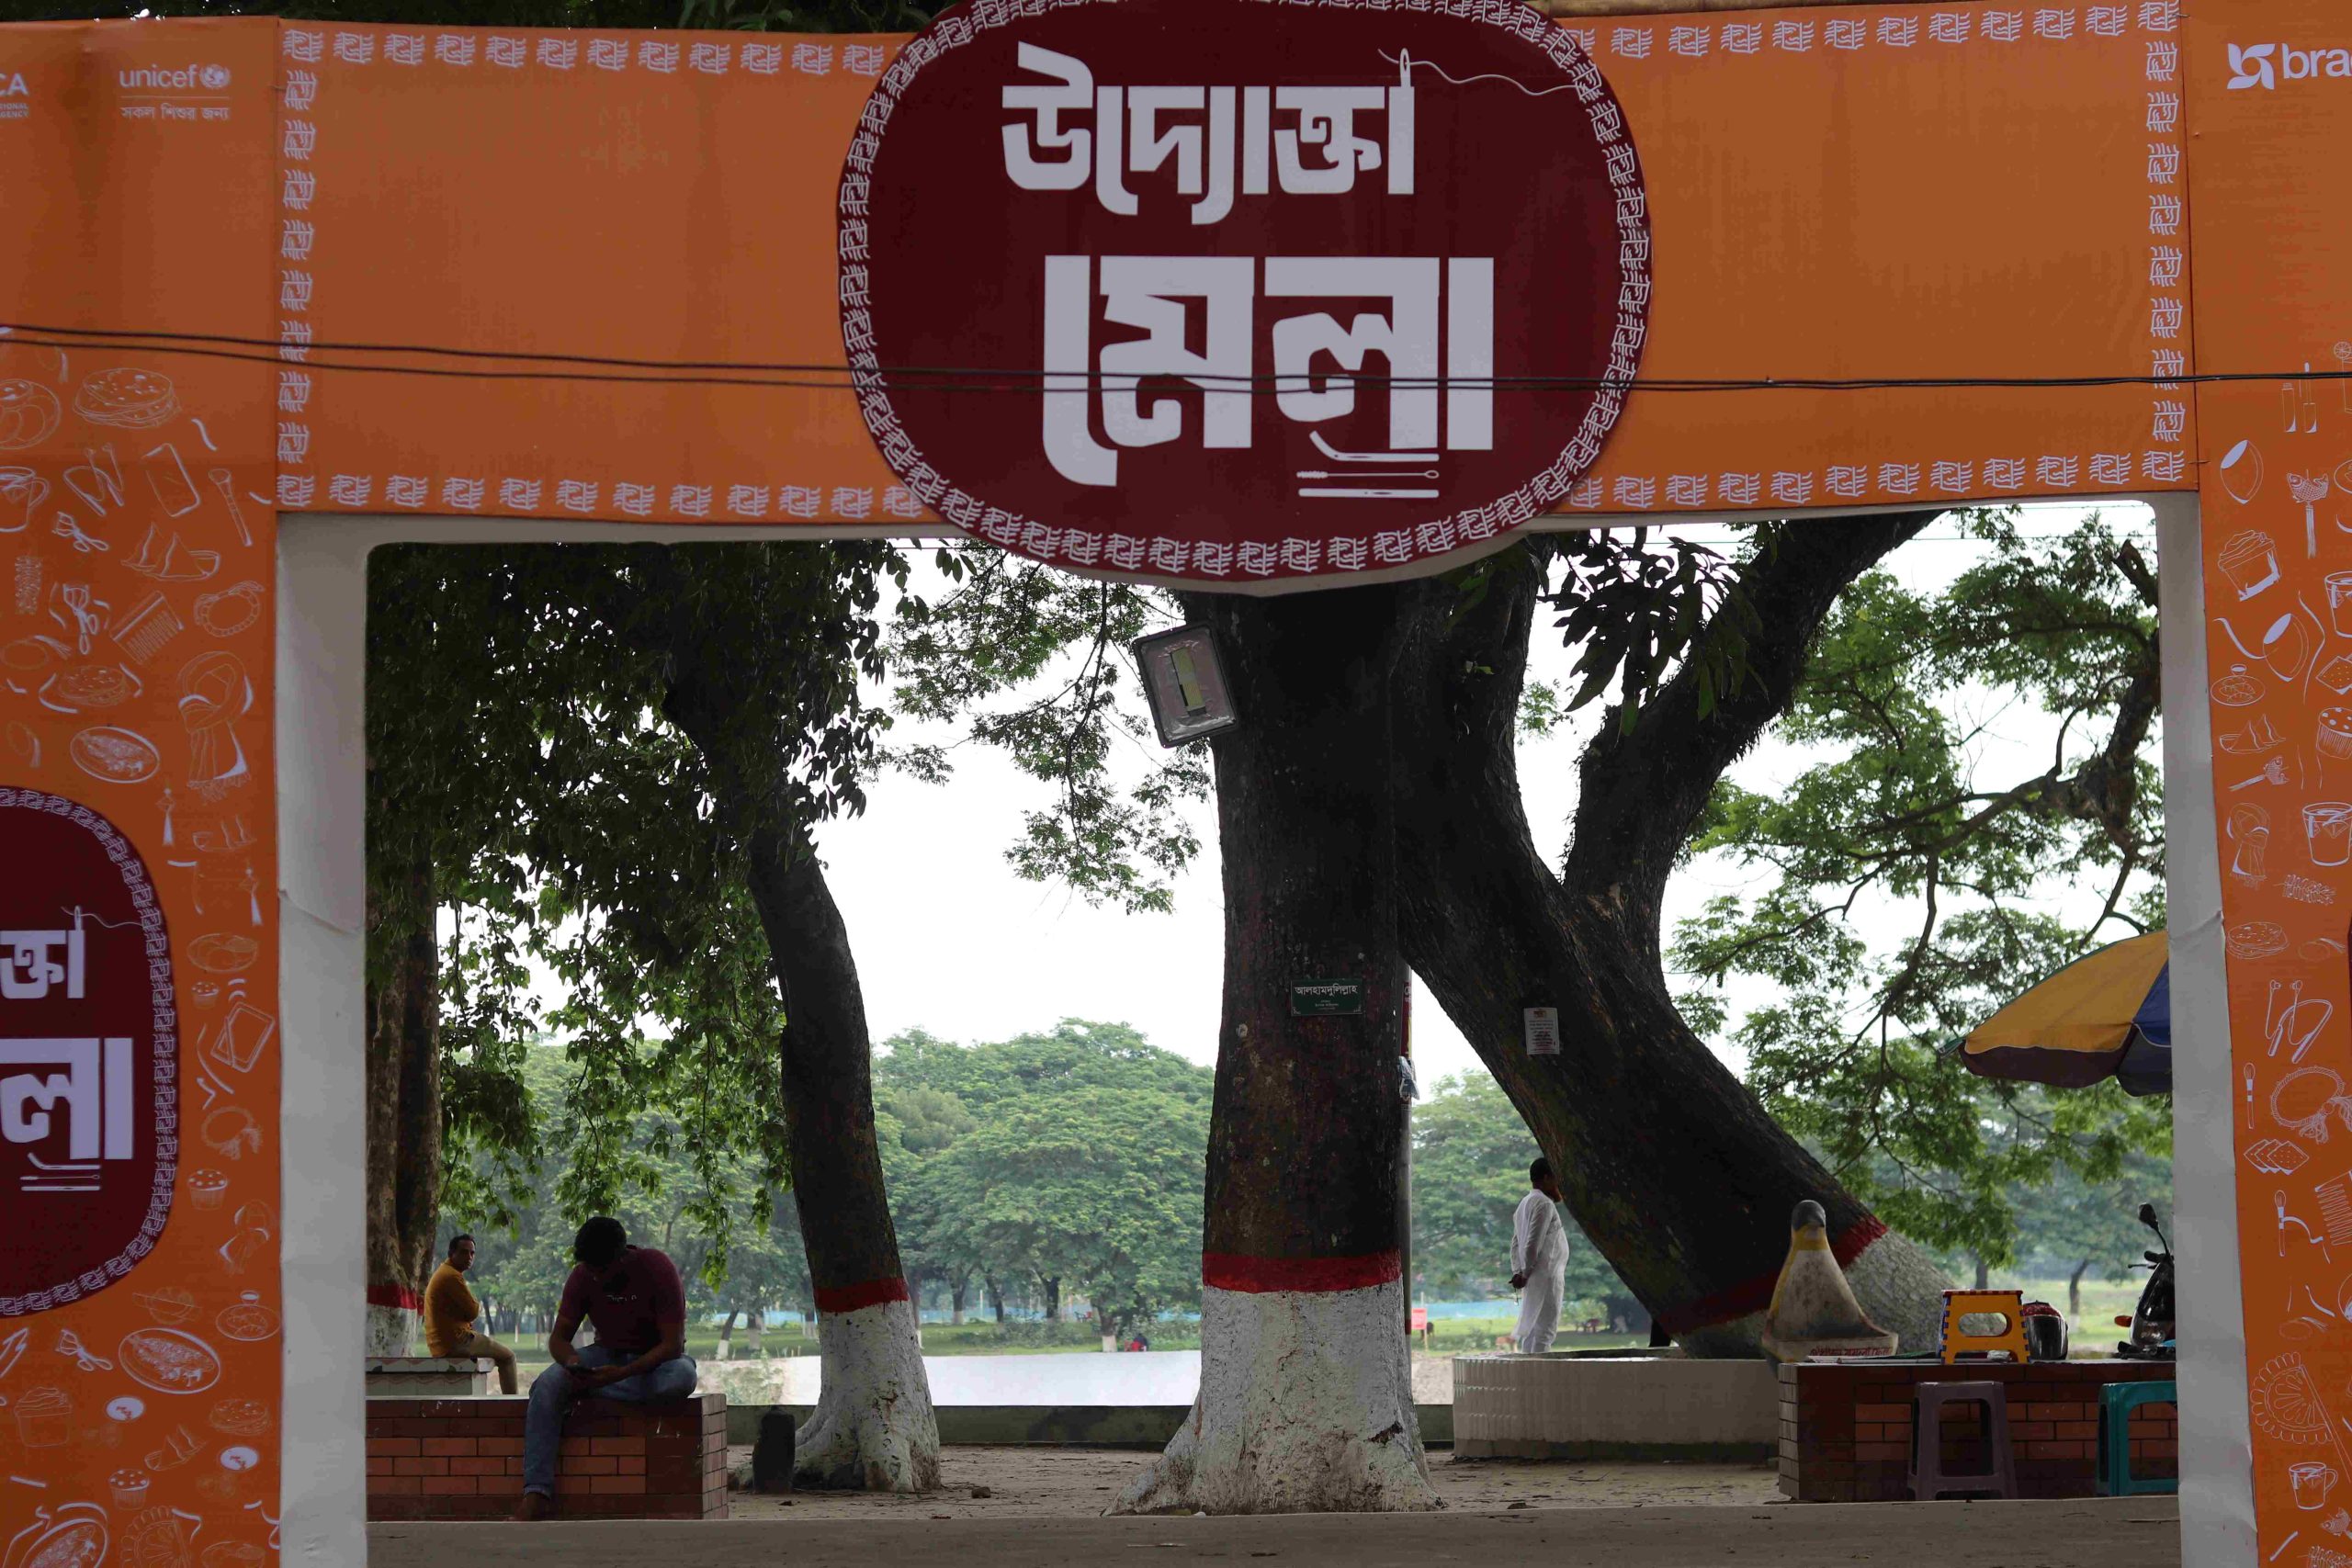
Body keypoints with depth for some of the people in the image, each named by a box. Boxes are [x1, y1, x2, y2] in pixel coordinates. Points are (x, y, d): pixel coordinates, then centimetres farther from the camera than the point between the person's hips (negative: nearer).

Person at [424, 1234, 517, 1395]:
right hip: (455, 1342, -10)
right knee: (507, 1356, 0)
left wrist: (470, 1319, 3)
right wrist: (479, 1307, 6)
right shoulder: (452, 1276, -16)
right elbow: (473, 1312, -17)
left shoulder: (442, 1273, 18)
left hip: (439, 1344, 10)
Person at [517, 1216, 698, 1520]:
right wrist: (573, 1363, -30)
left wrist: (620, 1374, -38)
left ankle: (584, 1392, -24)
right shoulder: (583, 1276, -10)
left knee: (682, 1377, -40)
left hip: (655, 1359, -3)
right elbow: (559, 1337, -5)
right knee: (546, 1385, -26)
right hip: (608, 1355, 3)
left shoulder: (657, 1268, -22)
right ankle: (537, 1493, -35)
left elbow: (672, 1344, -25)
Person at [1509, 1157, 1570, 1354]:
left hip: (1533, 1279, 10)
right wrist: (1526, 1273, -13)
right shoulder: (1544, 1204, -11)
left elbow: (1516, 1243, 16)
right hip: (1546, 1275, -10)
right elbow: (1534, 1242, -17)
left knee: (1531, 1329, 9)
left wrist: (1517, 1271, 8)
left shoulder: (1525, 1203, 19)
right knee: (1544, 1329, -13)